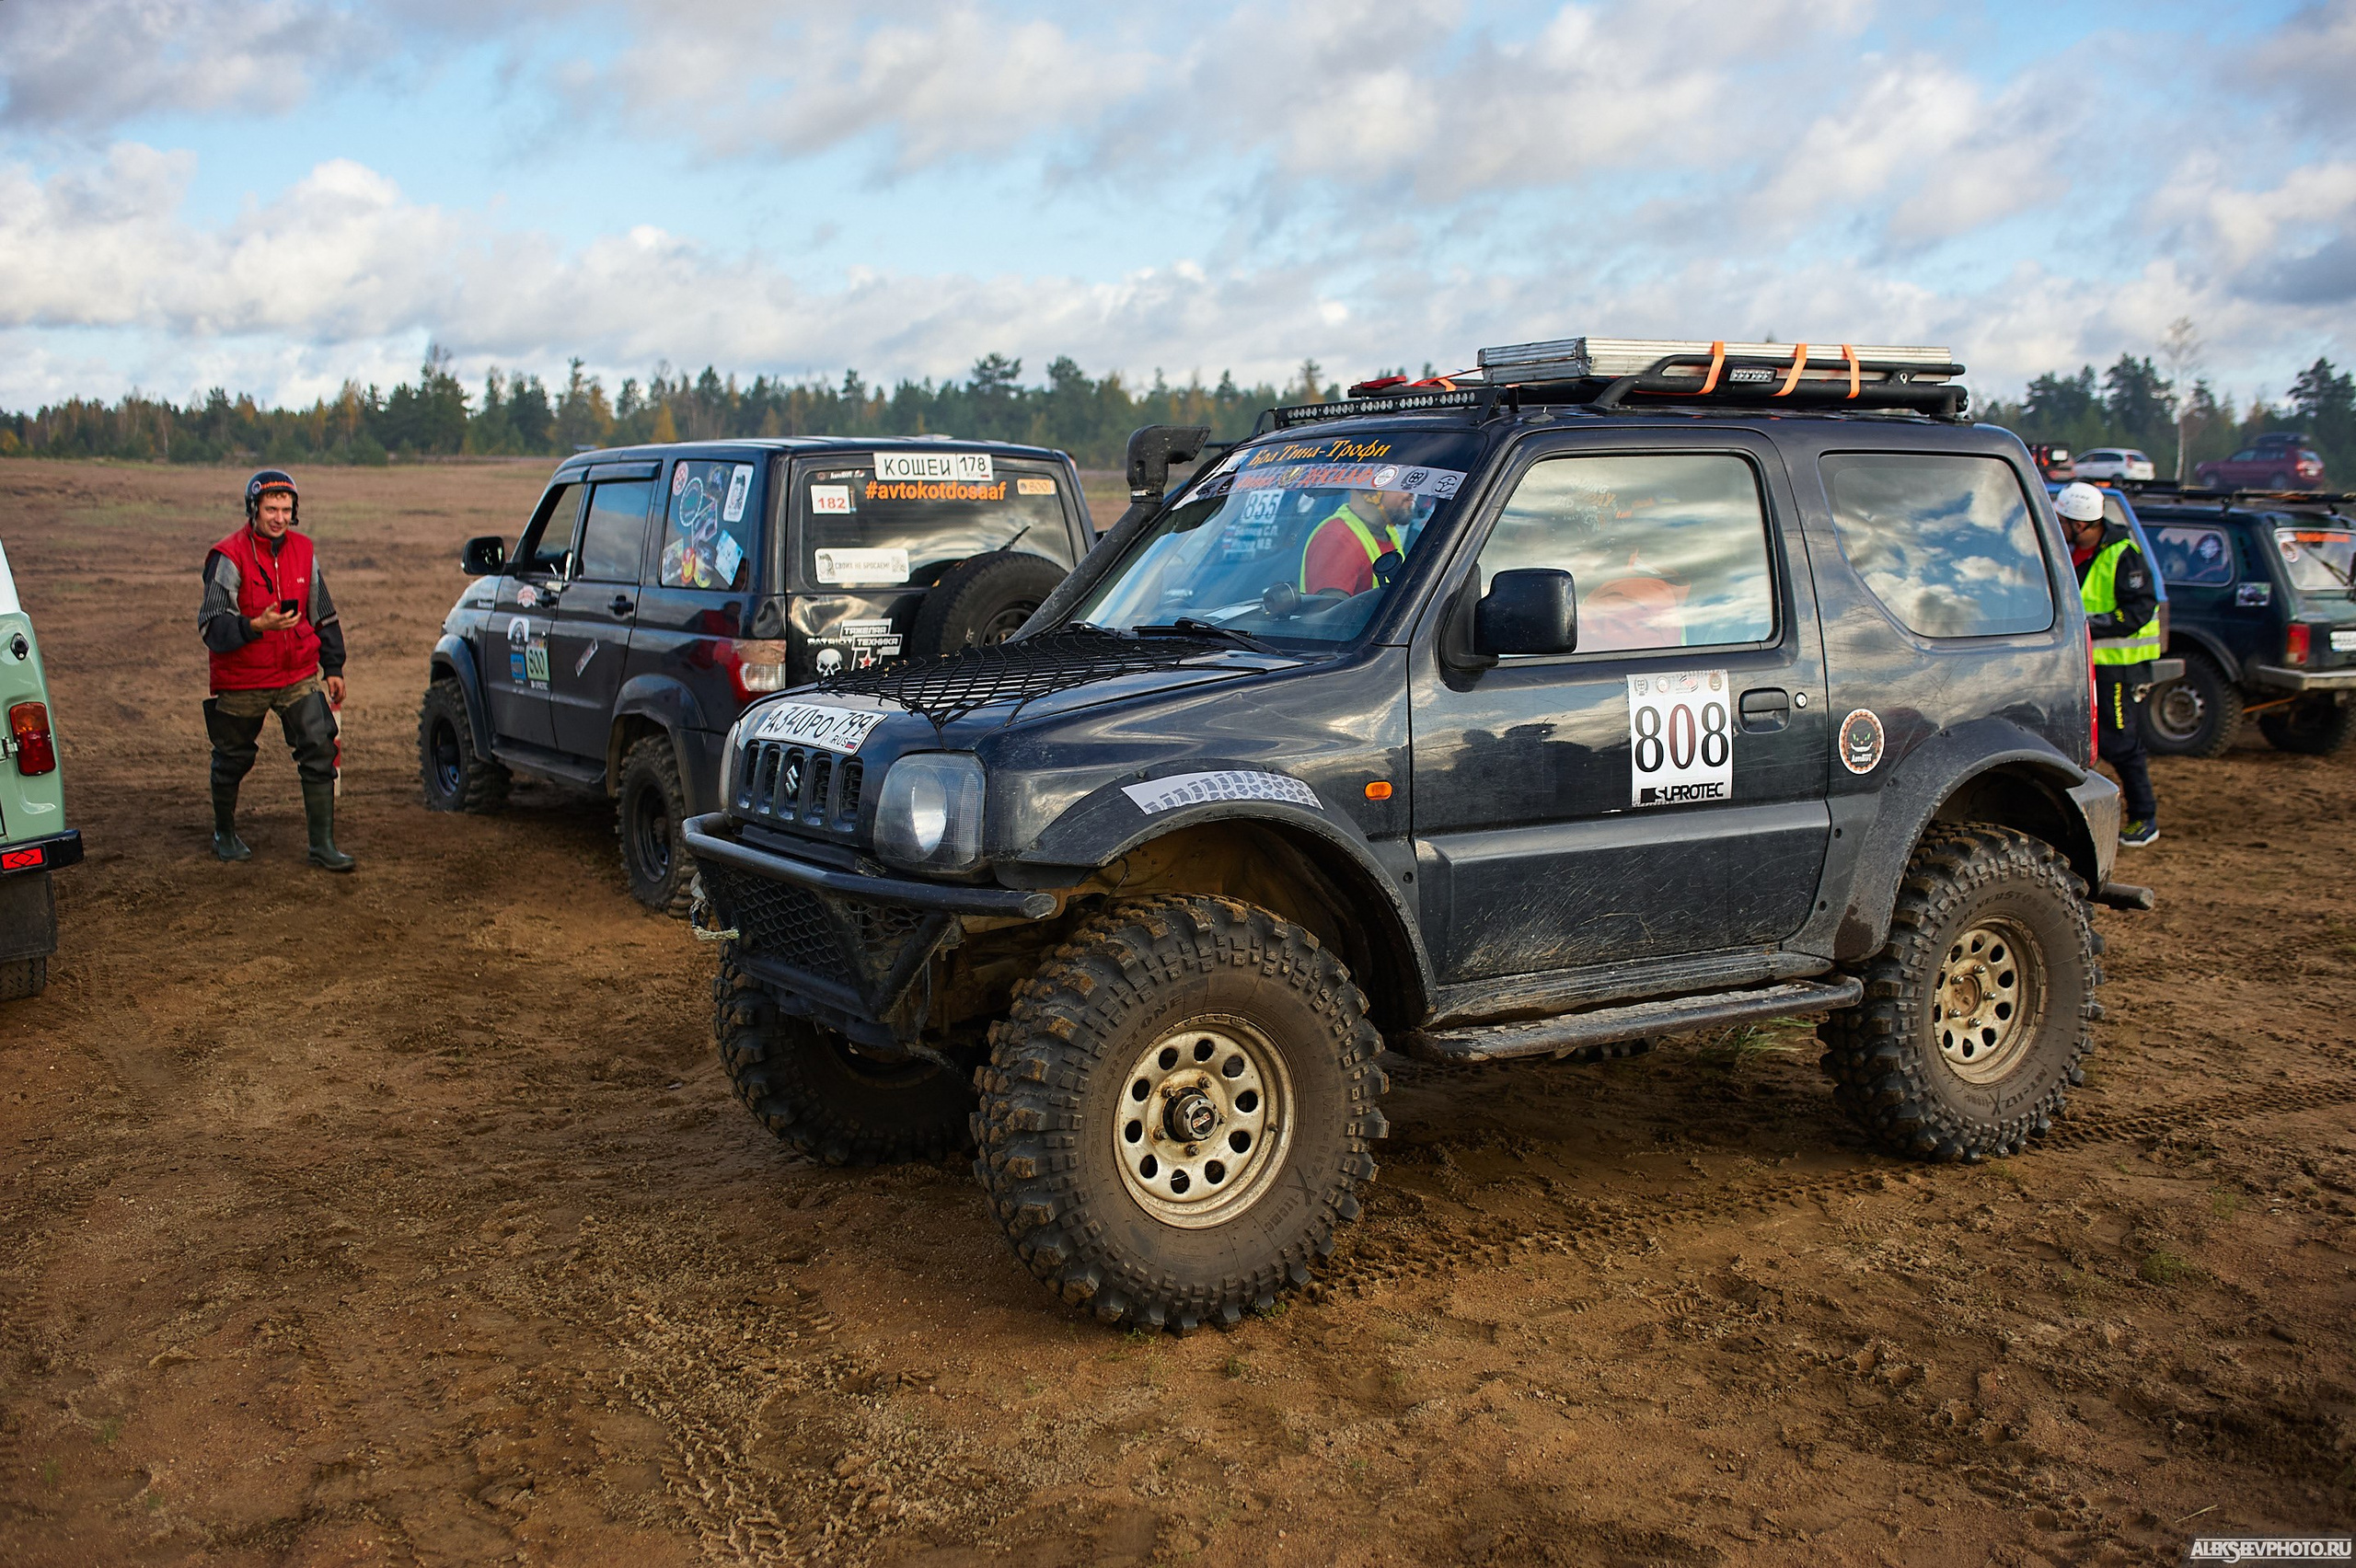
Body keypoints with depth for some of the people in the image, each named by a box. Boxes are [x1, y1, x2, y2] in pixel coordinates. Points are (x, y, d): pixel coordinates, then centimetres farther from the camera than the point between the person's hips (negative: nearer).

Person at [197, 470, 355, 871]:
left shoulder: (303, 551, 4)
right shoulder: (229, 558, -13)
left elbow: (323, 614, 15)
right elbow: (211, 627, -18)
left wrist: (333, 667, 14)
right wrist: (256, 626, -34)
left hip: (298, 675, 3)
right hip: (241, 681, -3)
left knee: (320, 751, -8)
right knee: (232, 760, 13)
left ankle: (323, 844, -2)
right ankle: (224, 834, 36)